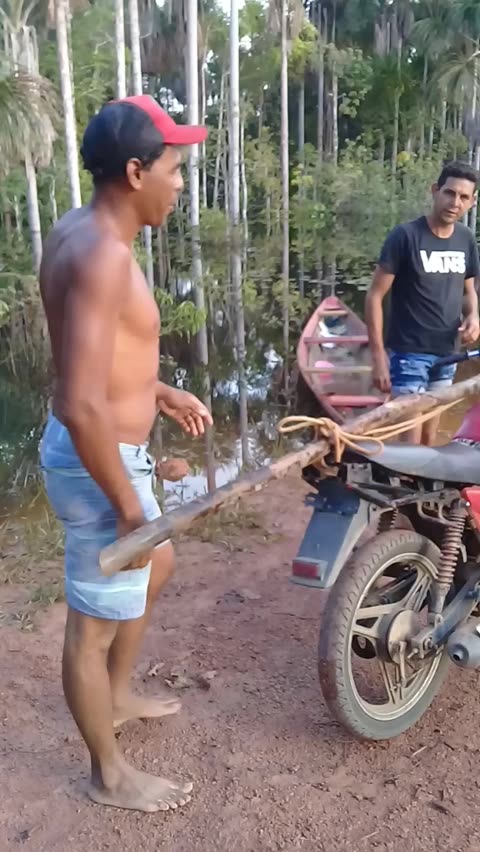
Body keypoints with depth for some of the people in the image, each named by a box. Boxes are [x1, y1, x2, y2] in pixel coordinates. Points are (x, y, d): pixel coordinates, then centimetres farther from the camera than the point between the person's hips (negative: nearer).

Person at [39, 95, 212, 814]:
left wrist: (160, 392, 18)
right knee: (96, 623, 9)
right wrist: (128, 506, -22)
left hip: (107, 451, 10)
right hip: (99, 463, -10)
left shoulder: (78, 229, 6)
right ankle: (109, 774, 34)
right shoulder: (103, 254, -26)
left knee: (158, 565, 29)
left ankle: (117, 698, 49)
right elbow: (82, 406, -31)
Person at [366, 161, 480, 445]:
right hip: (408, 354, -6)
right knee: (409, 443, -3)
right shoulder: (405, 236, -13)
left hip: (446, 355, 6)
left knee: (430, 438, 18)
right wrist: (379, 356, -17)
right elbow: (375, 296, -12)